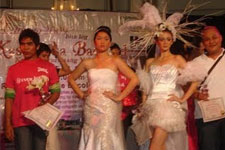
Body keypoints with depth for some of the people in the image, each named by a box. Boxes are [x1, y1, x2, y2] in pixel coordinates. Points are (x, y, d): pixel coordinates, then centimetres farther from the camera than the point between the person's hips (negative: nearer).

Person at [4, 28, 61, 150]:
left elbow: (56, 92, 7)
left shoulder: (49, 67, 4)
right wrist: (8, 123, -1)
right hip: (20, 122, 0)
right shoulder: (13, 69, 6)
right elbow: (9, 97, 5)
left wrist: (47, 104, -14)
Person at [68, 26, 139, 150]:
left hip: (109, 107, -3)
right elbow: (71, 78, 19)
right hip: (91, 108, 3)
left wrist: (119, 97, -9)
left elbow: (134, 79, -7)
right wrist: (81, 94, 8)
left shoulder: (115, 61, 0)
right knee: (92, 140, 7)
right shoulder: (87, 63, 7)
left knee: (106, 140, -5)